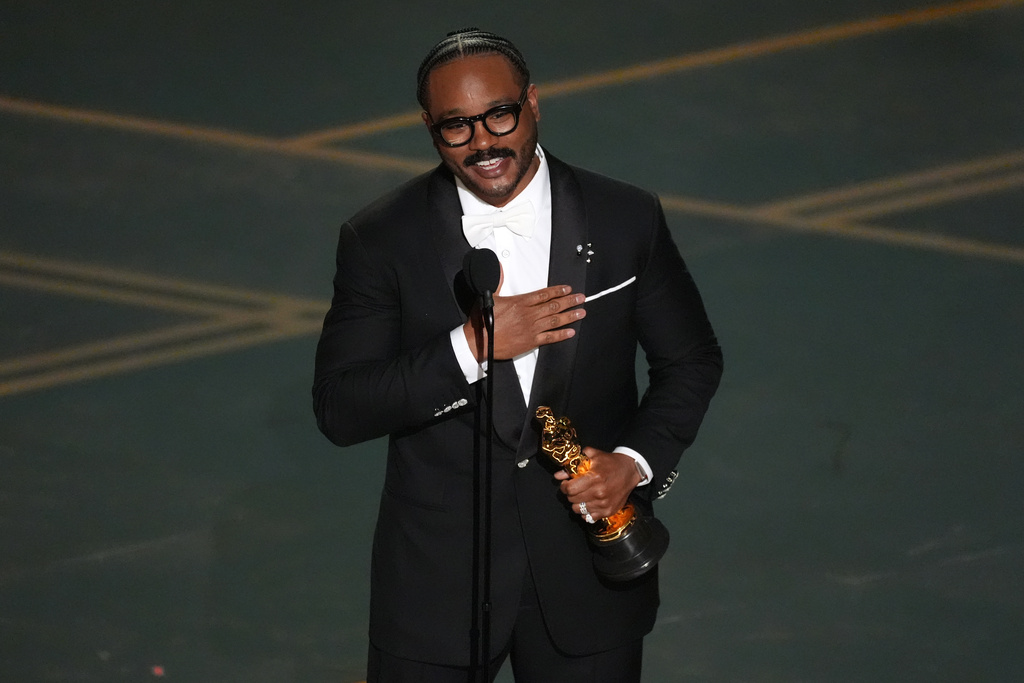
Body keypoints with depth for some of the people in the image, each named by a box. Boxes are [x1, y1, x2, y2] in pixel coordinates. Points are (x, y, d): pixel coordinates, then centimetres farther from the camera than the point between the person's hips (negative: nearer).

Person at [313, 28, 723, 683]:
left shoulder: (626, 220, -4)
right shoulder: (381, 239, -7)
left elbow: (692, 360, 7)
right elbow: (338, 409, -12)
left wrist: (637, 461, -10)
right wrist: (471, 347, -23)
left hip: (589, 574, 1)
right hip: (436, 580, -1)